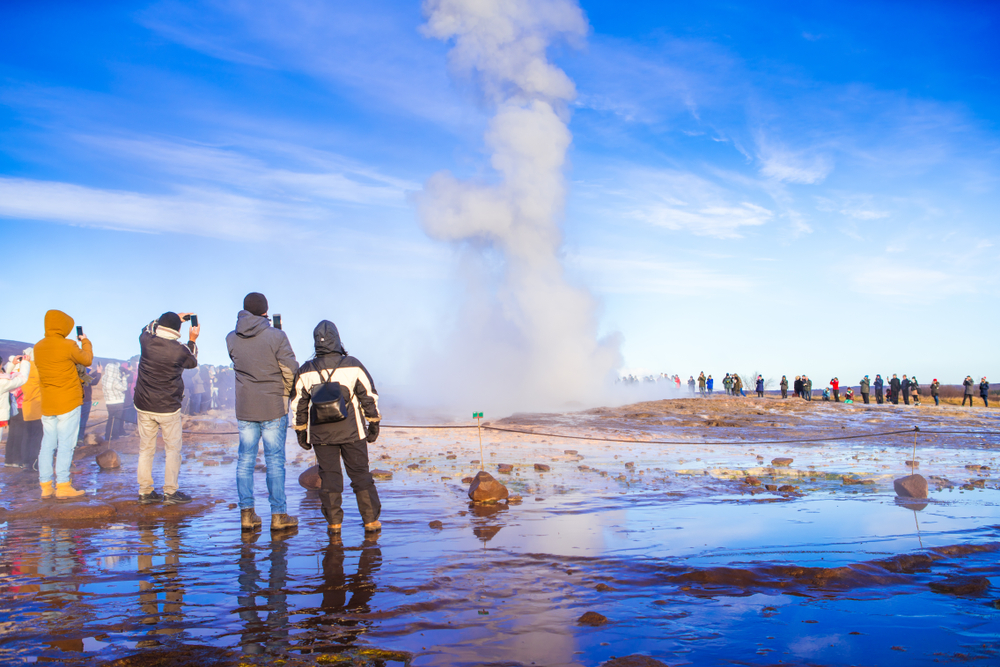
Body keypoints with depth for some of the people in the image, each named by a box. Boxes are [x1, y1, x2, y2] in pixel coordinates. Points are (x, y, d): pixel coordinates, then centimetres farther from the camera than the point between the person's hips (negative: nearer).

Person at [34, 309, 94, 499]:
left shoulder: (38, 347, 5)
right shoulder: (67, 345, -14)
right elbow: (87, 360, 1)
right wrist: (85, 341, 17)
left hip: (47, 403, 6)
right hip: (68, 402, -6)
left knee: (47, 444, 10)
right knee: (66, 444, -3)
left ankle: (46, 486, 13)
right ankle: (62, 486, -2)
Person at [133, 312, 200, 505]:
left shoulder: (146, 341, -7)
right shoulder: (179, 350, -16)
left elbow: (147, 328, 19)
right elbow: (193, 362, 7)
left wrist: (169, 318, 23)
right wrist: (192, 340, 20)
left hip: (143, 406, 4)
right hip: (168, 408, -4)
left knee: (145, 449, 12)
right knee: (172, 449, 8)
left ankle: (145, 491, 18)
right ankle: (170, 492, 10)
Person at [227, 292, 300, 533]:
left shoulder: (232, 339, -2)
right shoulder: (276, 336, -13)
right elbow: (291, 370, -11)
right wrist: (286, 394, 7)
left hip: (244, 408, 3)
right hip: (274, 407, -3)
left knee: (246, 459, 12)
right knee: (275, 461, 4)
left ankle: (247, 513, 14)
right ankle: (278, 515, 9)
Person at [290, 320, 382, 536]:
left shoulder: (305, 371, -2)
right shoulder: (353, 366, -6)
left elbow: (297, 404, 4)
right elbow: (369, 396, -2)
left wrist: (301, 432, 15)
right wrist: (373, 424, 8)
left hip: (320, 434, 1)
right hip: (351, 431, -1)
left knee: (329, 477, 9)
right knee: (360, 474, 7)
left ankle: (333, 523, 11)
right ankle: (371, 520, 10)